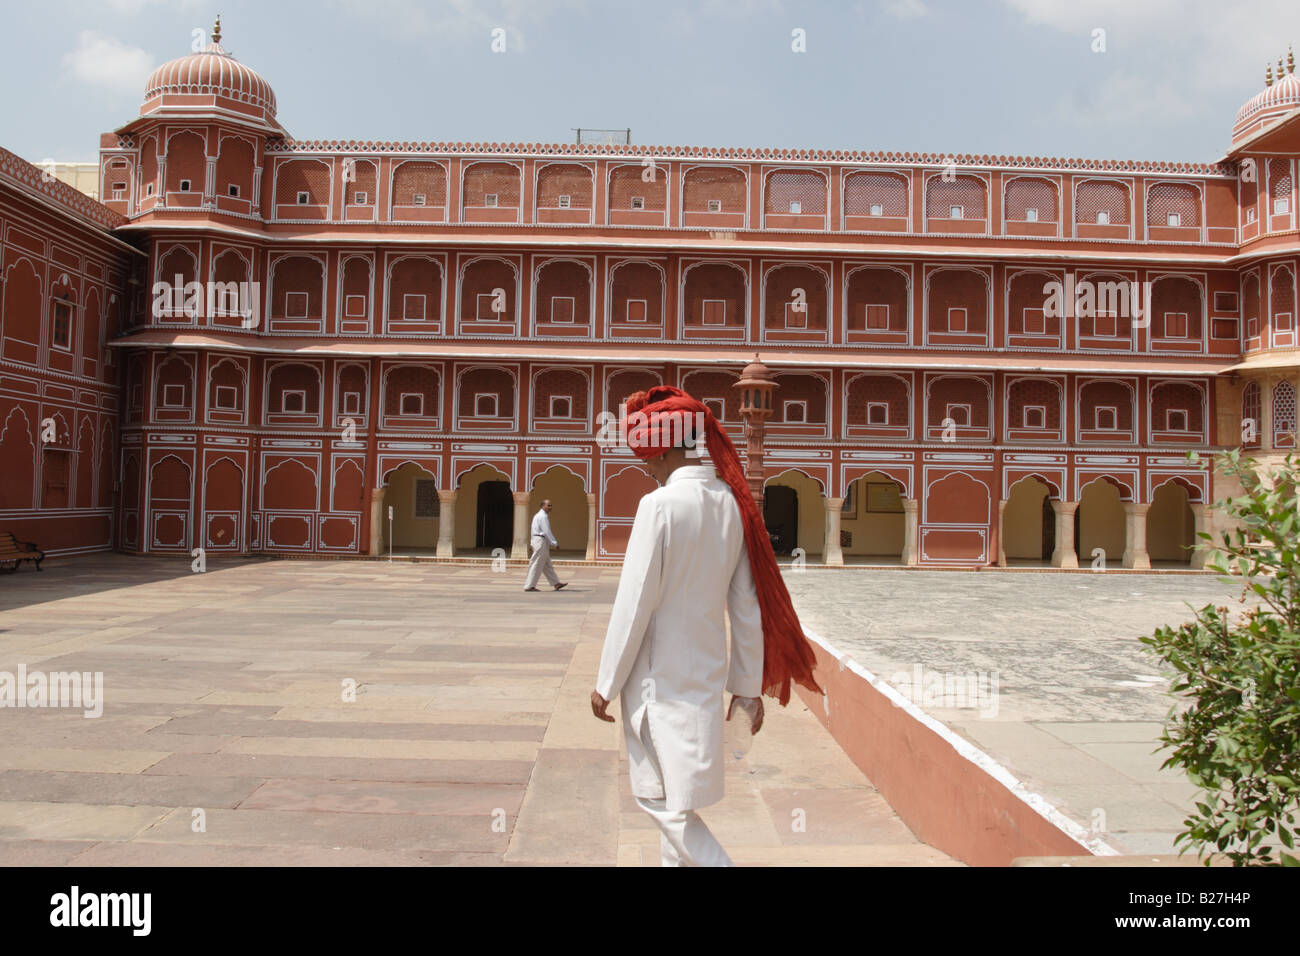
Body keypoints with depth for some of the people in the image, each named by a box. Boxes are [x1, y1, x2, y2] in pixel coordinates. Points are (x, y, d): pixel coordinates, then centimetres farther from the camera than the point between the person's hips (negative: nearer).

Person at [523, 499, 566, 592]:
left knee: (547, 565, 11)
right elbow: (546, 531, -19)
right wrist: (554, 543, -14)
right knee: (537, 564, -6)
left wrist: (533, 545, 22)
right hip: (542, 541, -11)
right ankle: (529, 586, -3)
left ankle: (556, 583, 15)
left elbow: (532, 531, 21)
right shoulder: (543, 516, -14)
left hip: (536, 540, 11)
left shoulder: (537, 515, 19)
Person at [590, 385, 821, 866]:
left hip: (660, 678, -7)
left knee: (671, 807, 3)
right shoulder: (731, 503, 1)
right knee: (673, 799, 23)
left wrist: (607, 682, -6)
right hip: (707, 673, 7)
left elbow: (635, 603, -16)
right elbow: (747, 605, 5)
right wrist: (749, 684, 13)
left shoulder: (660, 505, -18)